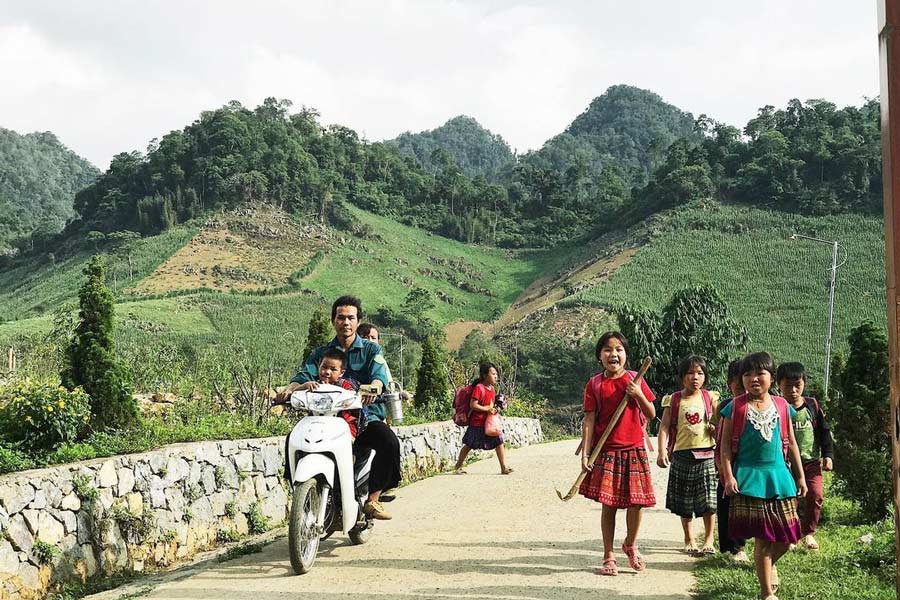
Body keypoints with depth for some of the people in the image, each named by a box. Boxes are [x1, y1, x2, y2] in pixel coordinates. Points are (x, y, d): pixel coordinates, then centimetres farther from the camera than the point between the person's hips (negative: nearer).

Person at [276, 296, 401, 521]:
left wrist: (374, 386, -36)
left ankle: (373, 500, -22)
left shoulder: (371, 349, 9)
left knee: (390, 443, -31)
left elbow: (379, 374, -10)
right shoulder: (320, 353, 17)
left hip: (366, 416, -2)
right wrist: (290, 389, -23)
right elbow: (304, 375, 1)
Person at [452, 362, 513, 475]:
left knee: (499, 442, -2)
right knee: (469, 445, 5)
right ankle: (458, 466, 21)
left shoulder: (492, 389, 8)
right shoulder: (479, 388, -17)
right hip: (477, 423, -7)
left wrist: (494, 409, 2)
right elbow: (473, 405, -22)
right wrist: (487, 409, -20)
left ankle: (504, 467, 1)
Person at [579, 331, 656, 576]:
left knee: (636, 501, 3)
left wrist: (639, 395, -15)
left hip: (634, 449, 1)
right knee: (608, 504, 1)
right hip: (606, 451, -1)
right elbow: (589, 420, -3)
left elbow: (651, 414, 3)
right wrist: (585, 453, -9)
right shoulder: (594, 384, -1)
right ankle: (609, 557, 15)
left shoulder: (635, 379, 2)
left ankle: (630, 545, 29)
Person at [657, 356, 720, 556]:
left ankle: (708, 539, 12)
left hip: (706, 454, 0)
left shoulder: (710, 398, 4)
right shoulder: (674, 400, 1)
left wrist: (716, 428, -10)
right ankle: (688, 539, 23)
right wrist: (662, 451, -15)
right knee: (684, 502, 8)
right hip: (682, 455, 0)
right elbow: (664, 426, -4)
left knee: (708, 500, -3)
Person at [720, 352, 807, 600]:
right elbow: (726, 444, -4)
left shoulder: (781, 406, 6)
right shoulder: (736, 407, -3)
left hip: (778, 475, 4)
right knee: (762, 537, -2)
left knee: (786, 537, 6)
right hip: (749, 477, -4)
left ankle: (769, 564, 38)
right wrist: (728, 476, -12)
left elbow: (791, 443, 12)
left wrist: (800, 476, 12)